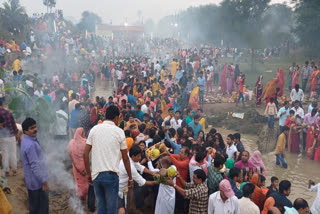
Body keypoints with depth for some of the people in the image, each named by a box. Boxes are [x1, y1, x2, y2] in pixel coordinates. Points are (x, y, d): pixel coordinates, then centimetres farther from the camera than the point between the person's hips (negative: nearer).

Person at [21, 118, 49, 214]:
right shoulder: (30, 145, -26)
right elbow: (35, 166, -27)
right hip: (37, 181, -10)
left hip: (33, 180, 10)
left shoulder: (26, 140, 5)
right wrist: (44, 181, -21)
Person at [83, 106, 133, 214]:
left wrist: (88, 174, 12)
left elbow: (85, 154, 2)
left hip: (96, 174, 4)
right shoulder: (119, 131, -2)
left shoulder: (94, 129, 5)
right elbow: (125, 158, 0)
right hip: (111, 175, -3)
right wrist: (130, 178, 9)